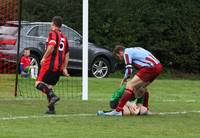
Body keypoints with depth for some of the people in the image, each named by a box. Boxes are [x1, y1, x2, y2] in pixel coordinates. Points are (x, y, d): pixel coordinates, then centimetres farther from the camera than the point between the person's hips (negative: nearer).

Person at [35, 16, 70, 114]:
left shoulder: (52, 33, -4)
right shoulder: (64, 37, 20)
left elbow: (51, 46, -23)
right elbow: (67, 54, 21)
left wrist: (44, 58, -17)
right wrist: (64, 68, 22)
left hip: (50, 64, -8)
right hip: (59, 67, 8)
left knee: (39, 83, -9)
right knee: (49, 86, 14)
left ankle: (53, 96, -27)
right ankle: (51, 109, 6)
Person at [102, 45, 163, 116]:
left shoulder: (127, 52, 2)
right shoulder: (134, 50, 29)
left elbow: (129, 70, -6)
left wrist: (125, 78, 14)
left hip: (150, 67, -9)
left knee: (130, 85, -10)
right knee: (141, 86, 28)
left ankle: (118, 110, -17)